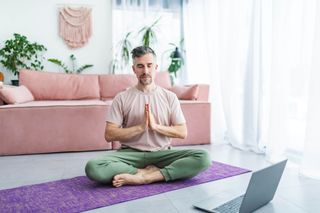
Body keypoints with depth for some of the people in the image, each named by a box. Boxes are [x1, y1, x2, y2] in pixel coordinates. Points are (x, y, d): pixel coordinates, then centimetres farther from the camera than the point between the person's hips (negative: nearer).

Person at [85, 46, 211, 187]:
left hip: (161, 153, 1)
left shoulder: (170, 97, 6)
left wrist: (155, 126, -12)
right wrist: (140, 127, -15)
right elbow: (109, 135, -5)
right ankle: (148, 172, -20)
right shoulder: (122, 98, 2)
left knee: (203, 158, -25)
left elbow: (182, 132, 2)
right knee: (93, 167, -30)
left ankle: (142, 177, -26)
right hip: (130, 153, -1)